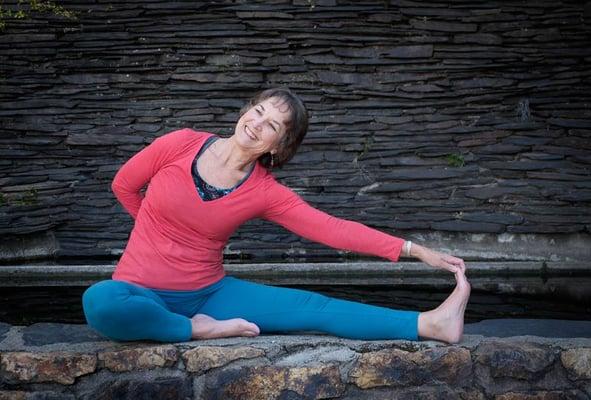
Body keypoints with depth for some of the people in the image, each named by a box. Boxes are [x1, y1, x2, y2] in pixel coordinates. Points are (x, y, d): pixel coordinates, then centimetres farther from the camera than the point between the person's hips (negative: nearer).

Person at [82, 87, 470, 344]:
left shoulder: (265, 192, -7)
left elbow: (332, 228, -11)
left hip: (209, 292, 2)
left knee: (313, 306, -14)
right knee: (100, 301, -39)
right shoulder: (180, 145, -12)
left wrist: (413, 249, -16)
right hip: (143, 291, -1)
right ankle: (201, 330, -21)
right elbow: (124, 185, 4)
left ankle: (429, 324, -16)